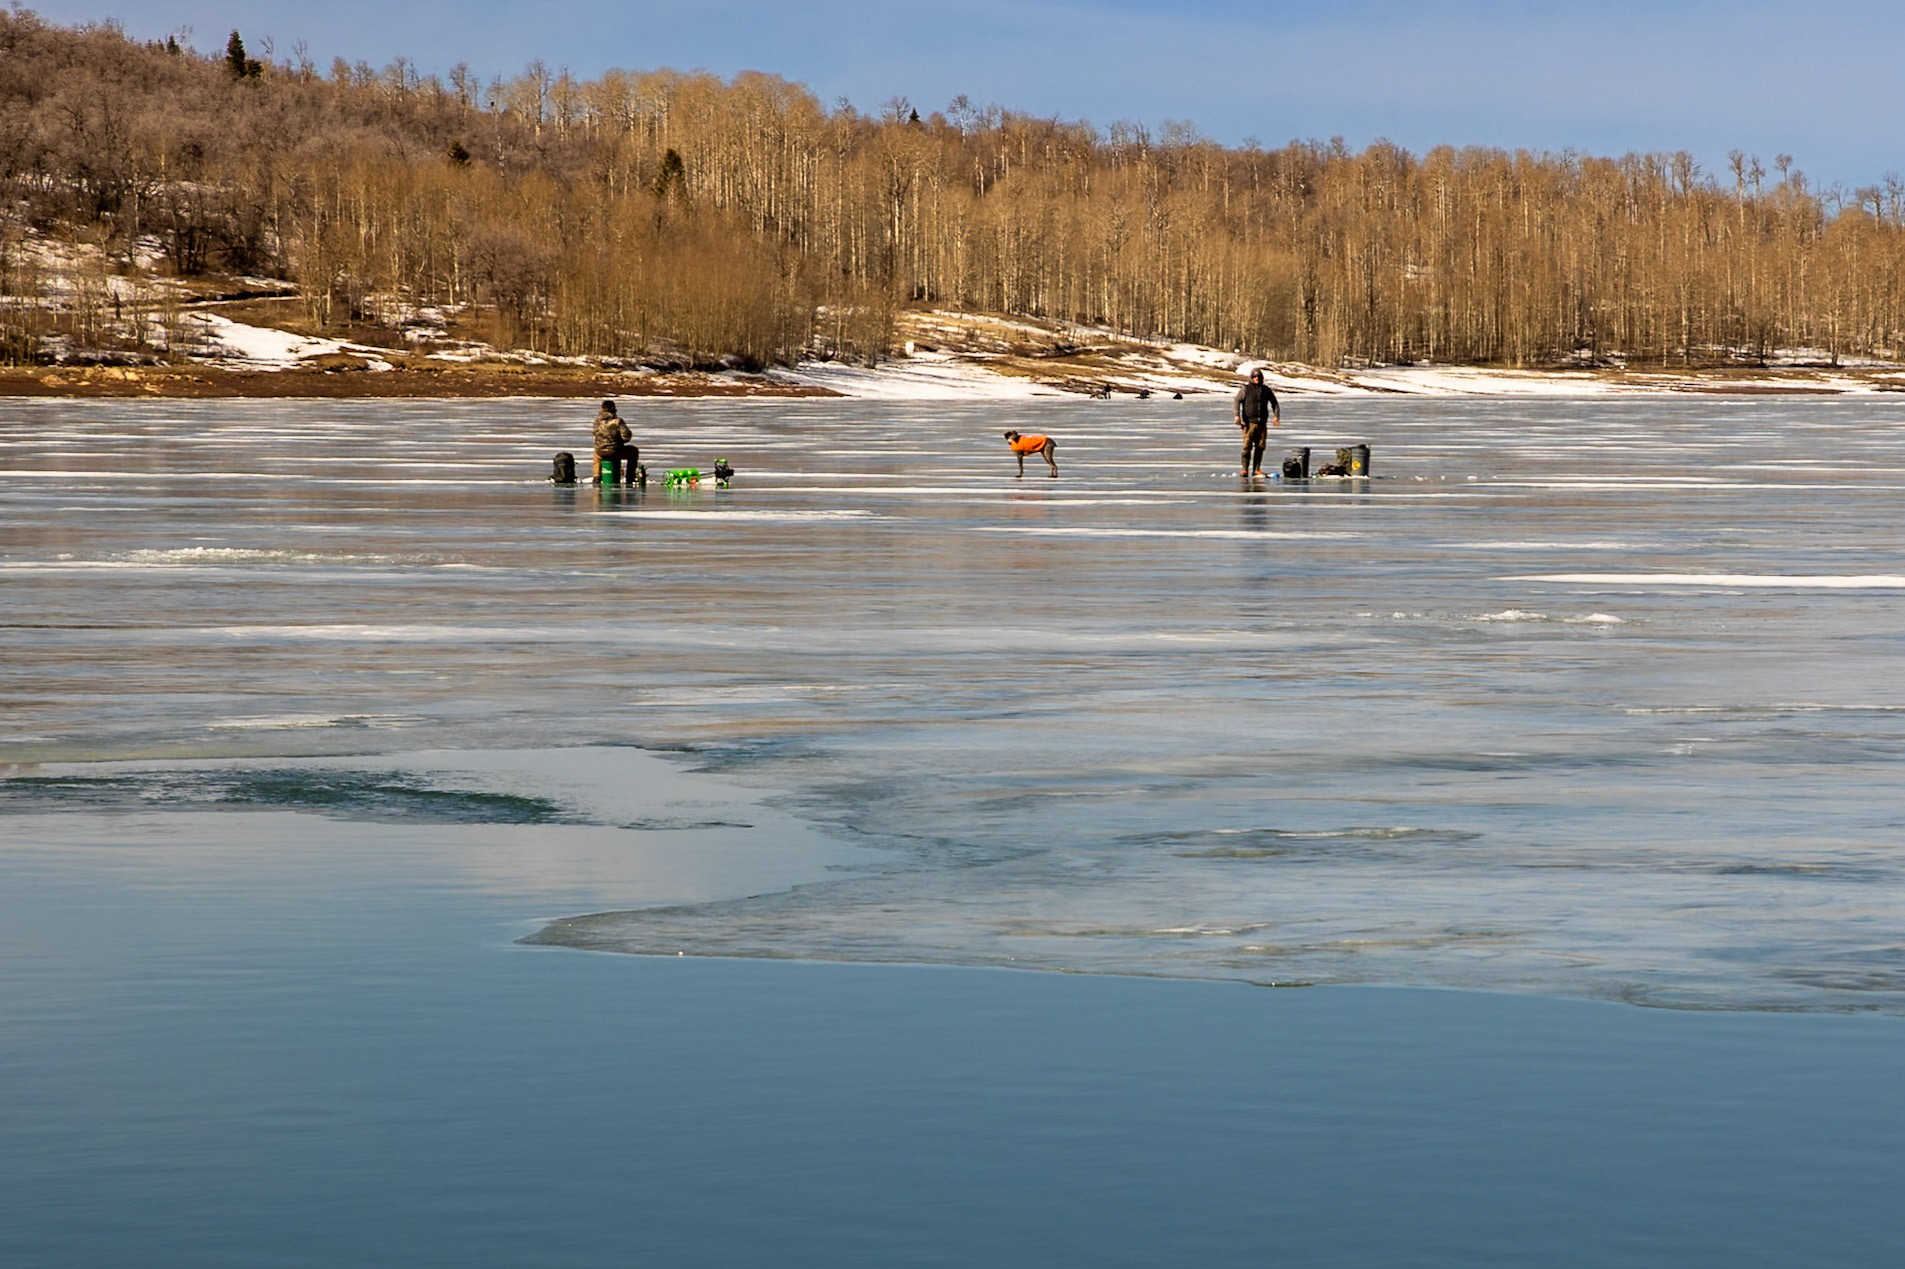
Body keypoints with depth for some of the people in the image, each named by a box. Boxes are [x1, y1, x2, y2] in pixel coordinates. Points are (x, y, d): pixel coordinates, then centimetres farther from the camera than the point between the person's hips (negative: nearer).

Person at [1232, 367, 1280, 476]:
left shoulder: (1266, 390, 14)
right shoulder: (1245, 389, 4)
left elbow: (1274, 403, 20)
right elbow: (1236, 401, -5)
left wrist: (1276, 416, 4)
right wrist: (1237, 415, -19)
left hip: (1262, 423, 3)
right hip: (1249, 422, -3)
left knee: (1260, 447, 1)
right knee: (1247, 446, -10)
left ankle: (1256, 469, 7)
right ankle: (1245, 469, -7)